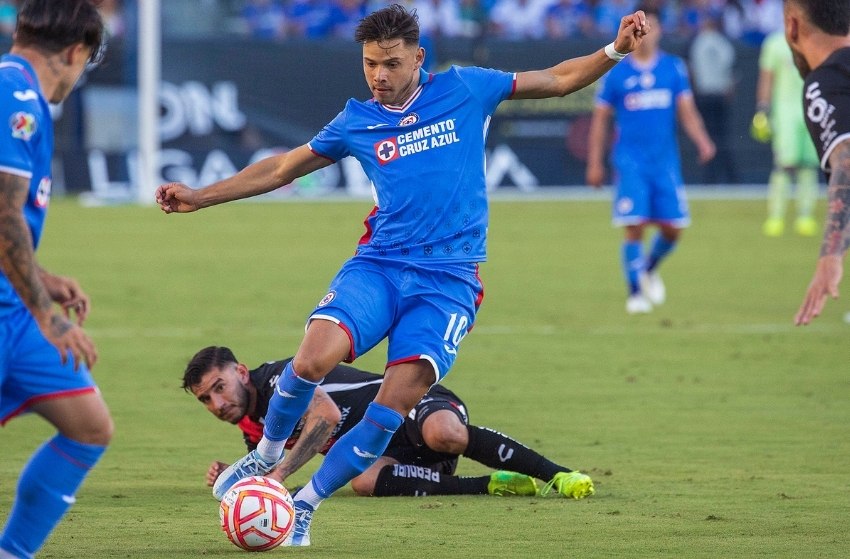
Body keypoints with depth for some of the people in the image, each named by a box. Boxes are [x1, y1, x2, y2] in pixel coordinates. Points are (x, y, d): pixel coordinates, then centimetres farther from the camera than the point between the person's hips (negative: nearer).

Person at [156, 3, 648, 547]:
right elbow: (282, 168, 21)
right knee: (315, 356, -26)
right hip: (378, 264, 1)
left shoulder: (465, 90, 6)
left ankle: (304, 505, -2)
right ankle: (266, 455, 1)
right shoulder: (358, 122, 10)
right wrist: (199, 196, 18)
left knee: (398, 399, -18)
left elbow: (558, 79, 13)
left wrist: (615, 50, -2)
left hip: (449, 279, -1)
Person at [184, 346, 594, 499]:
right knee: (365, 481, -30)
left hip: (414, 407, -7)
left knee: (444, 433, -42)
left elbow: (327, 414, -33)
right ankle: (495, 485, -23)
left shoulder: (277, 378, -16)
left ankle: (558, 475, -28)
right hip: (387, 450, 7)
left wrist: (279, 474, -35)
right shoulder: (252, 427, 11)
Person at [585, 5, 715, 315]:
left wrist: (702, 141, -14)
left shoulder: (674, 68, 6)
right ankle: (635, 291, 2)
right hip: (631, 161, -2)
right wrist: (594, 164, 4)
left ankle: (649, 269, 31)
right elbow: (600, 119, 7)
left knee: (672, 228, 1)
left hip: (666, 161, 2)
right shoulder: (617, 74, 1)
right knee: (634, 227, -11)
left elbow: (687, 111, 4)